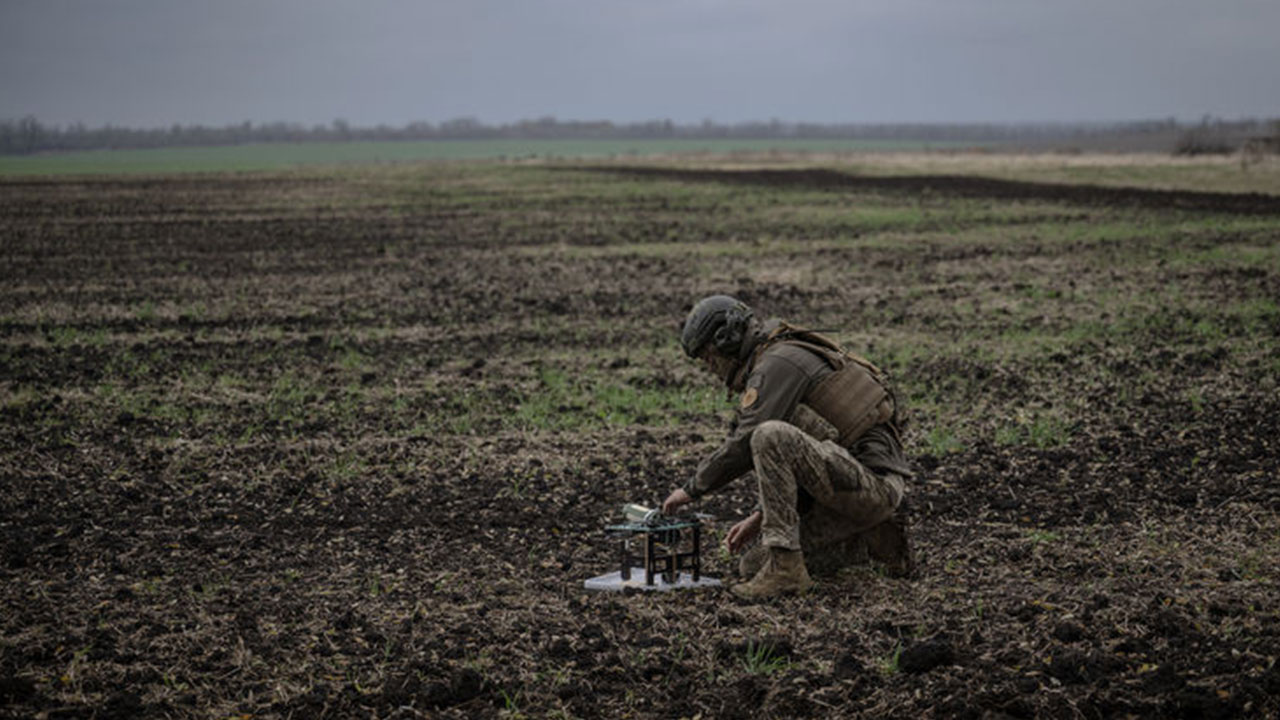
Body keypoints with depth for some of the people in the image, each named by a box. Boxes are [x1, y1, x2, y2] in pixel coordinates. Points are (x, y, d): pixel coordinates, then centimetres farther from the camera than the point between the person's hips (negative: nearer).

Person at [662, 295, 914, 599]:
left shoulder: (777, 364, -10)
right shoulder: (784, 359, 21)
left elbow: (743, 445, -18)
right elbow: (804, 462, 26)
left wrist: (691, 489, -4)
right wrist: (761, 517, 19)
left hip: (873, 483, -10)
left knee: (771, 437, -28)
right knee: (753, 565, 8)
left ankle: (786, 567, -23)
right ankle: (872, 539, 13)